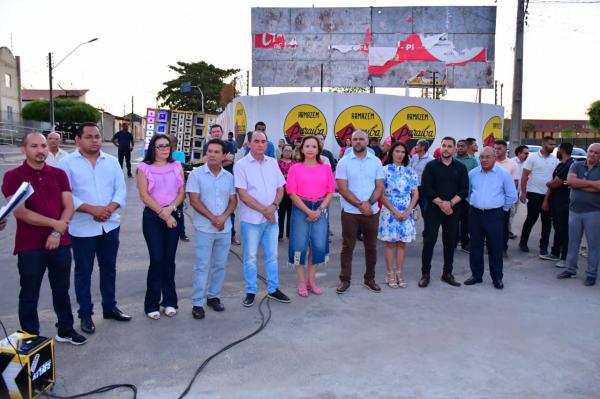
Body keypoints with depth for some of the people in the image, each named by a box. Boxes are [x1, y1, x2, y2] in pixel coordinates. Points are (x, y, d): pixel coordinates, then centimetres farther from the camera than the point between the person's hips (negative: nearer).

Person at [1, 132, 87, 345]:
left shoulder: (59, 174, 6)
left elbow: (69, 206, 2)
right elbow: (20, 212, -14)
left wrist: (57, 232, -11)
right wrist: (55, 223, -15)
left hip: (60, 243, 4)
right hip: (30, 246, -3)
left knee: (62, 290, 15)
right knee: (29, 295, 8)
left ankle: (65, 330, 30)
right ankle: (31, 338, 22)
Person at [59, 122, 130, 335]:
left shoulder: (112, 161, 6)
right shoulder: (67, 163, -6)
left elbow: (121, 189, 3)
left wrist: (109, 208, -15)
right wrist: (92, 209, -21)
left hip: (110, 225, 4)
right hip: (82, 228, -4)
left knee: (109, 268, 15)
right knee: (83, 271, 8)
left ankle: (110, 307, 30)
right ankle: (85, 314, 21)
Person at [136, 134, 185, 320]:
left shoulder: (177, 166, 9)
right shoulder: (144, 167, 0)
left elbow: (182, 192, 3)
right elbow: (144, 195, -7)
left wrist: (170, 209, -14)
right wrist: (163, 214, -13)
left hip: (174, 216, 3)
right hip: (152, 217, -2)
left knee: (169, 260, 7)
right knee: (157, 259, -5)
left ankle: (169, 301, 18)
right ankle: (152, 304, 7)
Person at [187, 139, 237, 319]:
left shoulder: (229, 176, 6)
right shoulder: (196, 174, -5)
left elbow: (233, 201, 6)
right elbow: (194, 201, -10)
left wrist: (224, 217, -12)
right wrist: (213, 218, -14)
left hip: (225, 228, 4)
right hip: (204, 228, -4)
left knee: (220, 265, 11)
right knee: (202, 266, 0)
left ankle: (214, 296, 26)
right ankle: (197, 303, 8)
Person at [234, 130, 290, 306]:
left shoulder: (273, 163, 7)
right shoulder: (241, 165, -7)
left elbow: (280, 188, 9)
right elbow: (242, 194, -12)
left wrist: (274, 206, -9)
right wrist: (263, 210, -14)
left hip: (271, 217, 4)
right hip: (251, 219, -4)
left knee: (272, 255, 12)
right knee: (250, 257, 5)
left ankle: (273, 289, 24)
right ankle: (250, 291, 18)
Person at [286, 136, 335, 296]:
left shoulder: (326, 167, 6)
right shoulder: (295, 168, 0)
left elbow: (330, 192, 5)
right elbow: (292, 194, -5)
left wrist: (319, 210, -8)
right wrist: (308, 211, -12)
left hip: (321, 209, 2)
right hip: (301, 209, -2)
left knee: (319, 245, 1)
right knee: (300, 245, -2)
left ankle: (311, 280, 19)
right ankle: (301, 281, 14)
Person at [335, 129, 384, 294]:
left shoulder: (376, 161, 4)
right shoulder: (344, 162, -3)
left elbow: (380, 187, 2)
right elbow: (343, 189, -9)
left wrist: (369, 203, -15)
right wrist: (360, 205, -15)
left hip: (372, 211, 3)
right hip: (350, 211, -2)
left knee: (371, 246, 11)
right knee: (347, 247, 4)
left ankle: (370, 278, 25)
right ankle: (345, 279, 14)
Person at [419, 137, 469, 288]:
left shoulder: (461, 168, 7)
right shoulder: (431, 166, 0)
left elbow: (464, 190, 0)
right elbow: (426, 188, -8)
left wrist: (450, 203, -14)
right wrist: (441, 203, -15)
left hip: (452, 210, 2)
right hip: (433, 209, -2)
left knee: (450, 242, 8)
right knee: (429, 241, -3)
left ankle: (447, 273, 19)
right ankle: (425, 274, 5)